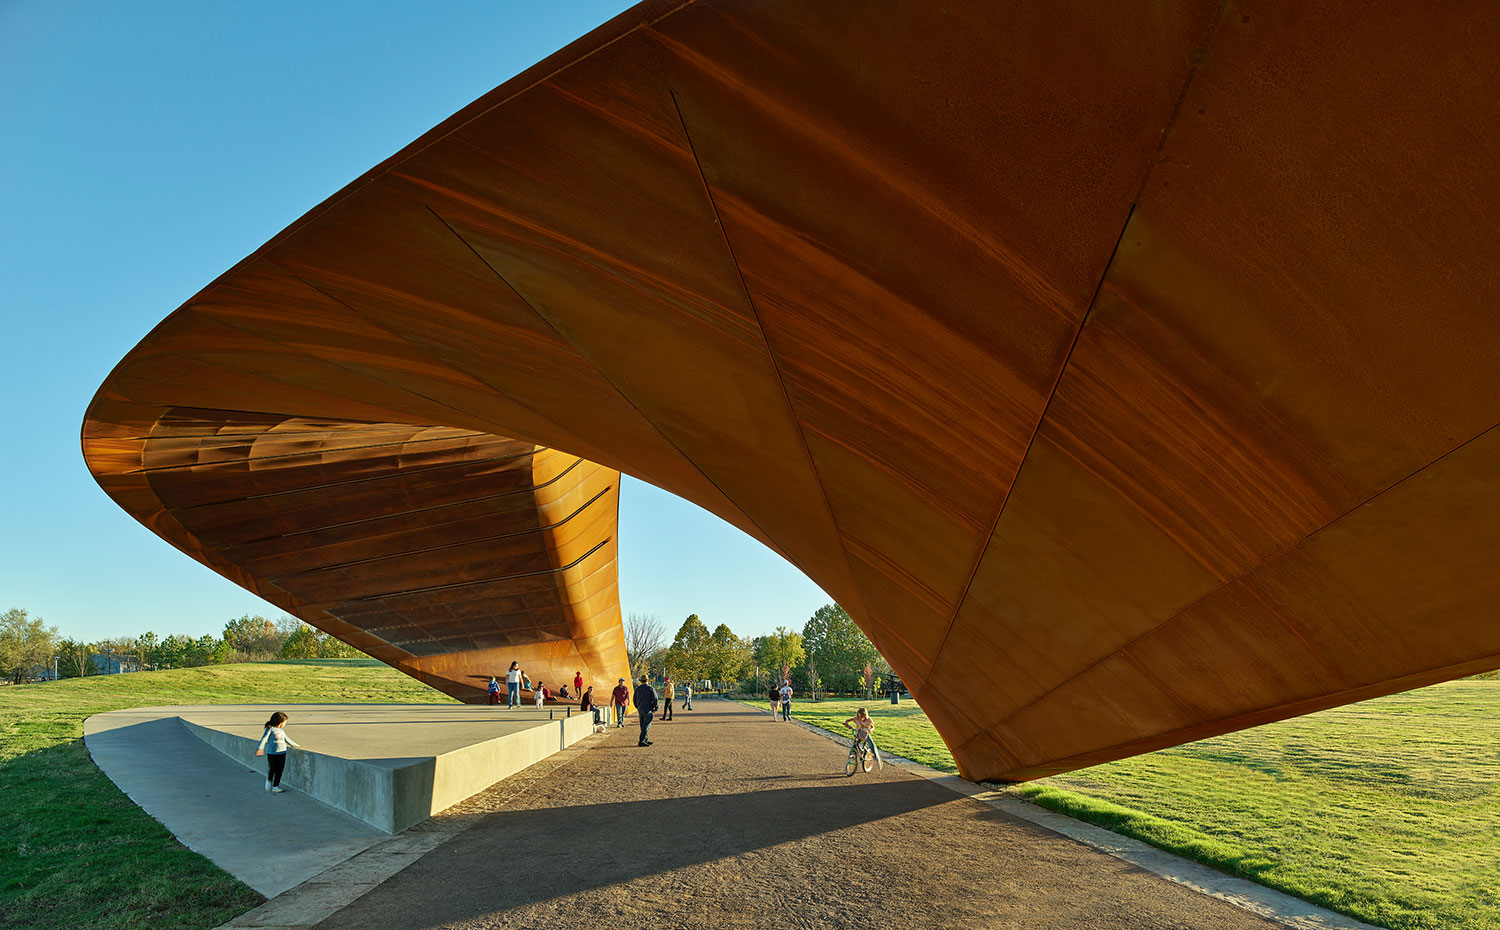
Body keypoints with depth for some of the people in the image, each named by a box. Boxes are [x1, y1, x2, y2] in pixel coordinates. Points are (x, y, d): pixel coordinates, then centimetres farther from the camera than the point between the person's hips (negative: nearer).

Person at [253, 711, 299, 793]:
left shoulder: (281, 731, 16)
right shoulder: (270, 729, -6)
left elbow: (287, 740, 29)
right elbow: (264, 739, -18)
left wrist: (296, 745, 36)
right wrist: (260, 748, -32)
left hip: (282, 753, 6)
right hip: (272, 754, -6)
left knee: (280, 771, 5)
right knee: (273, 770, -2)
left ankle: (275, 786, 14)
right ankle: (269, 780, 29)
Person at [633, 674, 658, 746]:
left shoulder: (637, 689, 6)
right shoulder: (651, 689, -9)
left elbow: (635, 700, 13)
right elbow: (655, 700, -12)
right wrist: (655, 709, 2)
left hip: (640, 710, 6)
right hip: (648, 711, -6)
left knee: (643, 726, 15)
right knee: (646, 726, -5)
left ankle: (646, 740, 21)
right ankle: (641, 741, -10)